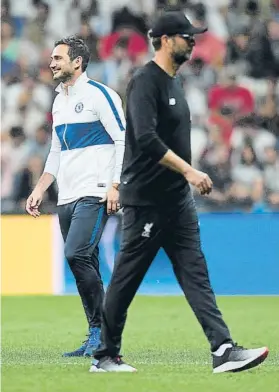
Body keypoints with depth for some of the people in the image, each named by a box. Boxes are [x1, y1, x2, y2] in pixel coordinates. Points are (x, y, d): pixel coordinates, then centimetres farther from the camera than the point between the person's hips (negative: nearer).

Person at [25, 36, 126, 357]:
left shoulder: (98, 95, -6)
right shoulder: (59, 101, 18)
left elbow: (124, 140, -10)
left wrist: (115, 186, -17)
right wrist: (39, 191, 19)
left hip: (94, 194, -8)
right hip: (66, 197, 8)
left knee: (77, 255, -20)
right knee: (85, 268, 5)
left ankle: (100, 330, -13)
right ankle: (96, 338, 8)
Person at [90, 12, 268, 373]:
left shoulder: (173, 83, 16)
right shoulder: (145, 82, -14)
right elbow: (146, 139, -25)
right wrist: (188, 170, -28)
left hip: (177, 199, 9)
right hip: (146, 200, -9)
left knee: (195, 273, -1)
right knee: (126, 278, 1)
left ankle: (223, 350, -9)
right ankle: (104, 356, 11)